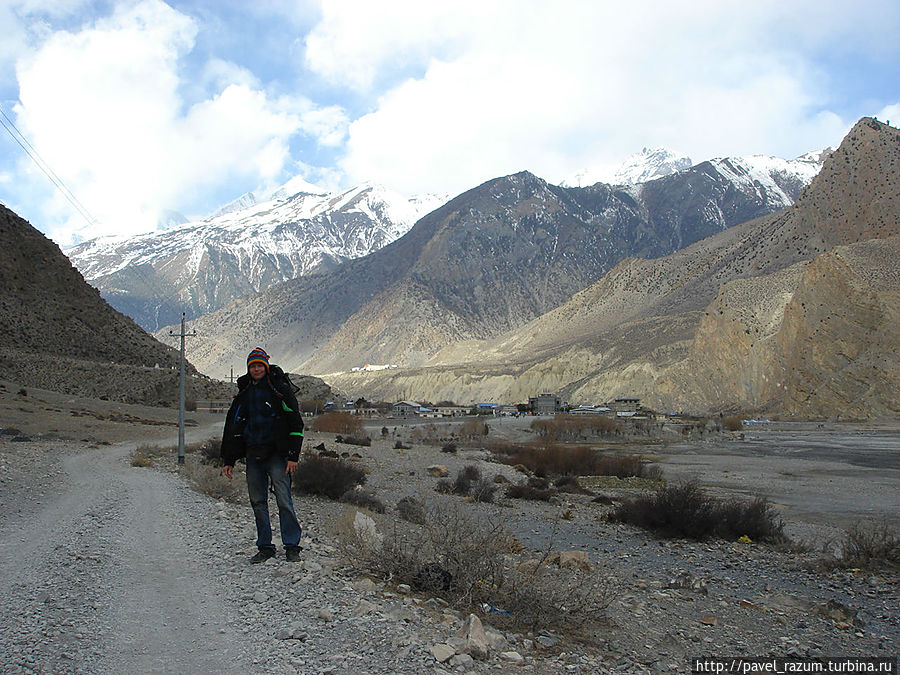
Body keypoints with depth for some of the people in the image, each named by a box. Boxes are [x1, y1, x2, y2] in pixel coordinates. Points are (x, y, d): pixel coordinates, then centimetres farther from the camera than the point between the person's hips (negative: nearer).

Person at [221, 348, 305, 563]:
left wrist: (293, 456, -11)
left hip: (276, 454, -5)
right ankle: (265, 547, 17)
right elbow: (231, 427, 18)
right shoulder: (243, 393, 12)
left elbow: (295, 424, -4)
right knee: (258, 502, 7)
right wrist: (228, 460, 14)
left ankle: (292, 546, 1)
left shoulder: (280, 389, -2)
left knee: (284, 500, -8)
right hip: (253, 455, 5)